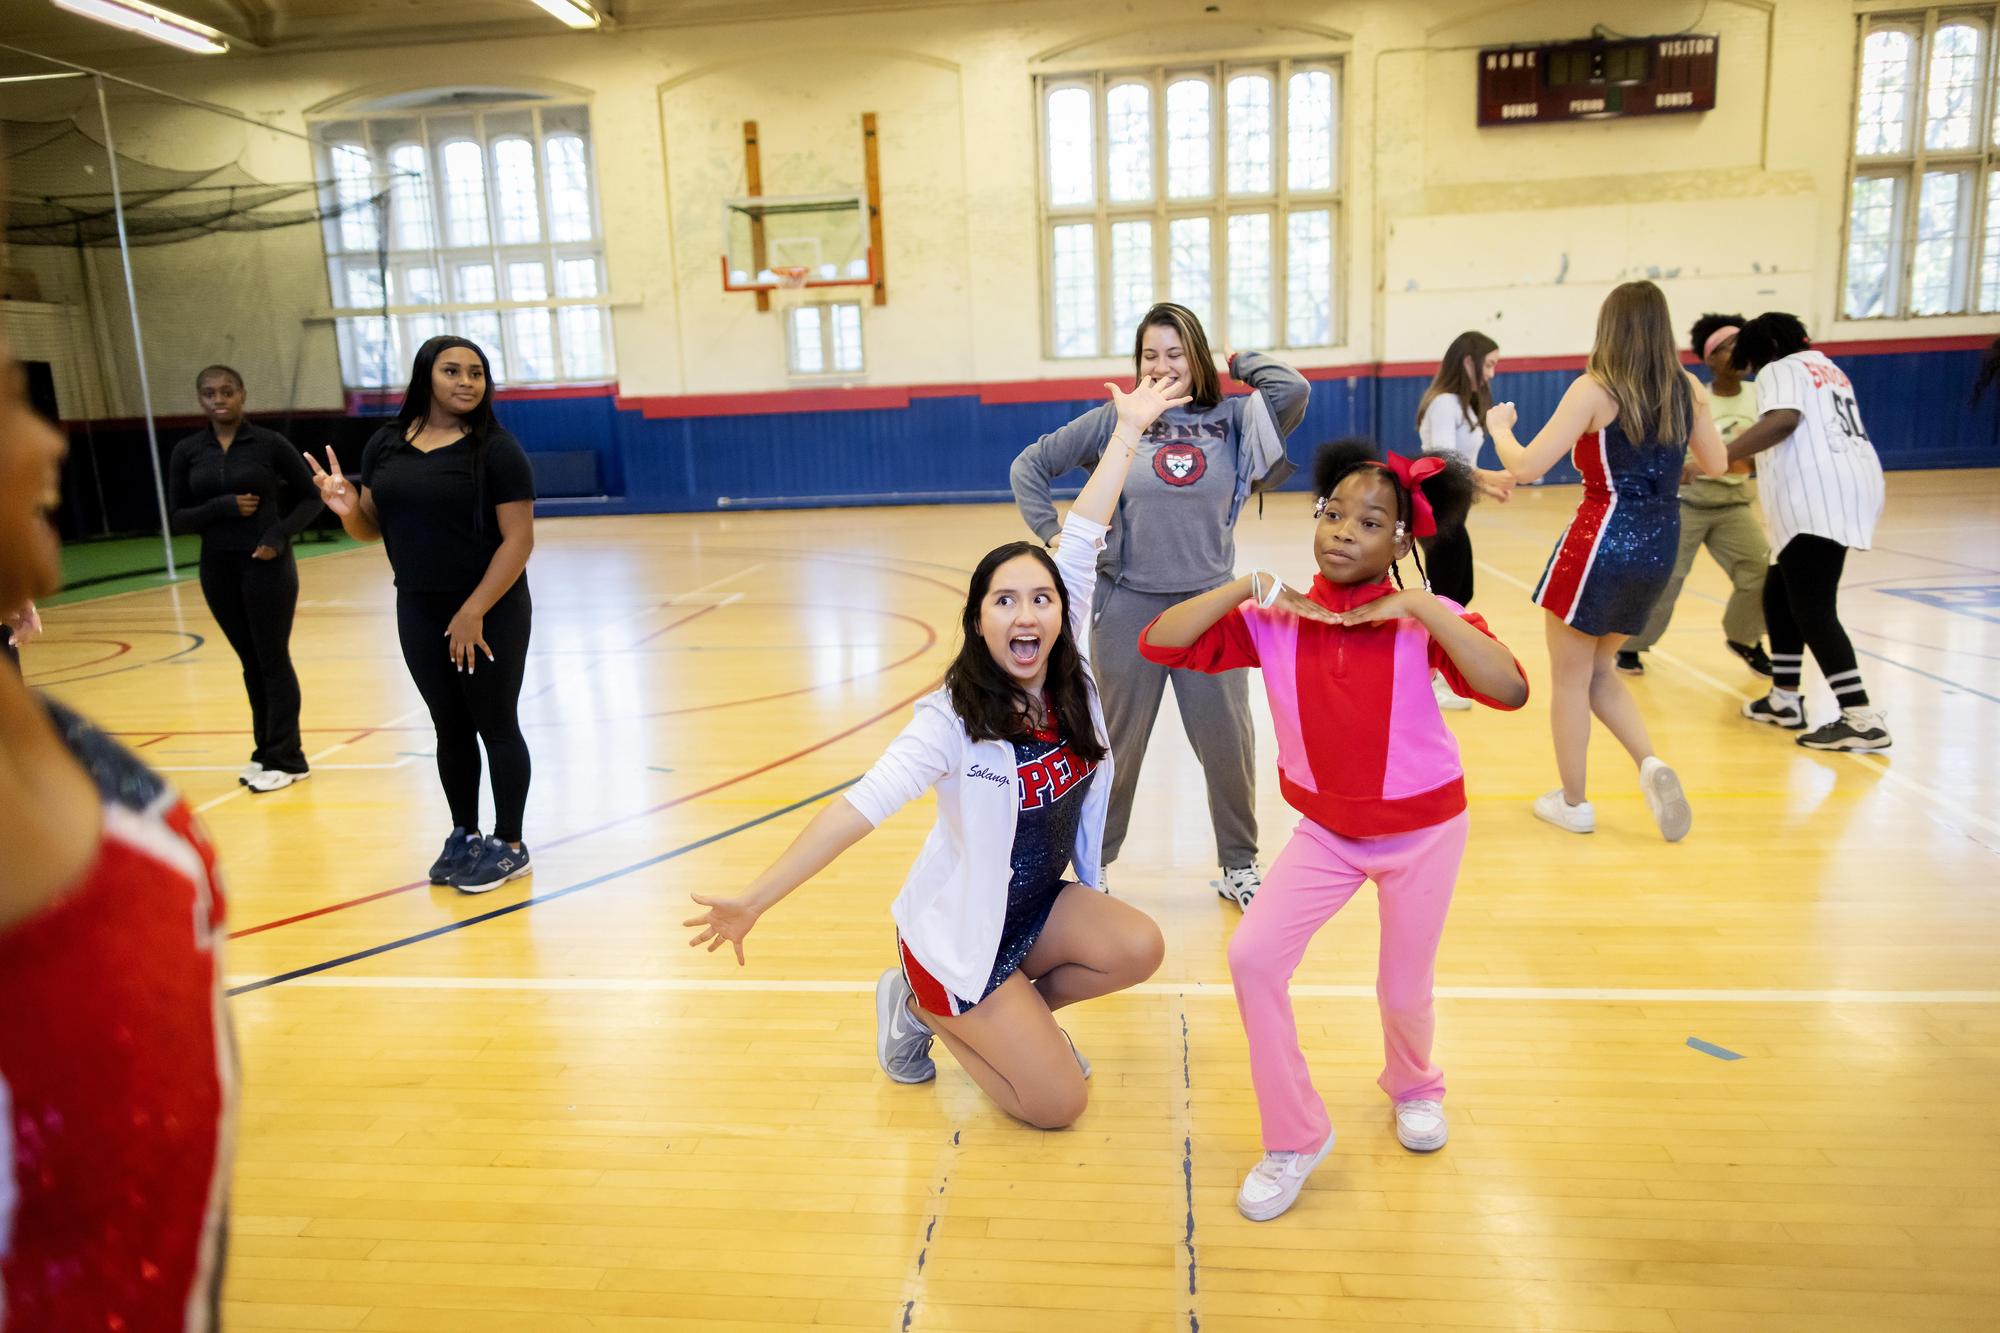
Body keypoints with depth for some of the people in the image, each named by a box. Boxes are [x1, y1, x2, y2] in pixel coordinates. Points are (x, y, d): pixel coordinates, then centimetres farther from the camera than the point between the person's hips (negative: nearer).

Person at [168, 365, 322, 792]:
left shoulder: (270, 443, -5)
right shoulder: (187, 451, 3)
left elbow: (310, 497, 0)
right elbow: (179, 517, 3)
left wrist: (279, 536, -14)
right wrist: (224, 507, -15)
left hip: (267, 565, -4)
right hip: (217, 568, 4)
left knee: (273, 660, 0)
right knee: (250, 662, 11)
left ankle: (286, 760, 6)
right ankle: (266, 752, 21)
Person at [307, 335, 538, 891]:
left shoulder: (496, 448, -11)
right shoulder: (384, 445, 5)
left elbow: (518, 539, -15)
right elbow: (372, 528, 11)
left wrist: (474, 611, -21)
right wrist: (346, 507, -12)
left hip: (491, 613, -5)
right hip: (418, 611, 5)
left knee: (495, 725, 4)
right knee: (450, 727, 14)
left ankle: (509, 846, 17)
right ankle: (463, 837, 29)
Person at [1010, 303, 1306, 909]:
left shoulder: (1232, 420, 2)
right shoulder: (1114, 420, 0)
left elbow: (1293, 389, -15)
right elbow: (1029, 466, 6)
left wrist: (1238, 359, 1)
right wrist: (1053, 535, -2)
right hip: (1130, 605, -1)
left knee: (1228, 743, 8)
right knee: (1116, 744, 11)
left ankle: (1239, 866, 26)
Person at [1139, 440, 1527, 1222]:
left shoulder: (1426, 618, -17)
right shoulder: (1272, 620, -12)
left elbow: (1510, 691, -33)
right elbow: (1158, 643, -18)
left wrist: (1420, 610, -33)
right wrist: (1251, 587, -24)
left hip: (1423, 830, -2)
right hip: (1325, 832, 2)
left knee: (1404, 991, 10)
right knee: (1253, 956, -13)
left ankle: (1413, 1085, 49)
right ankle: (1296, 1138, 7)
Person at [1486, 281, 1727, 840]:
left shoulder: (1594, 390, -12)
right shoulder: (1688, 389, 3)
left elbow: (1526, 466, -17)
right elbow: (1716, 466, 16)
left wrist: (1498, 426, 3)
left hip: (1604, 539, -6)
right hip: (1661, 542, 6)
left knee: (1569, 677, 11)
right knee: (1598, 669, 24)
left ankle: (1572, 803, 21)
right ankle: (1651, 765, 4)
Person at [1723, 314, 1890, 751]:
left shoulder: (1779, 370, -2)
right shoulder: (1824, 366, 25)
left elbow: (1783, 421, -22)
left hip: (1820, 500, -10)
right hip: (1843, 490, 10)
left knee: (1812, 609, -11)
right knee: (1780, 593, 17)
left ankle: (1862, 719, -15)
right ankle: (1785, 700, 22)